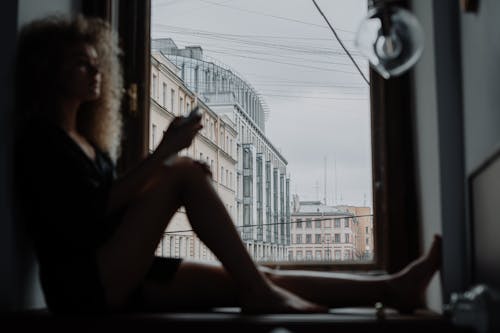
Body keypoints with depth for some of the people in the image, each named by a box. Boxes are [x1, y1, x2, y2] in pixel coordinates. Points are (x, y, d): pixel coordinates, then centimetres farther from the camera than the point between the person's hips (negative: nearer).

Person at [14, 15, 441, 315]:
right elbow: (88, 213, -18)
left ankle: (392, 288, -7)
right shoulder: (40, 137, -5)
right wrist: (162, 155, -18)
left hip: (123, 278, 8)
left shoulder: (89, 141, 22)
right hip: (86, 284, -8)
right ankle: (260, 292, -21)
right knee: (183, 172, -22)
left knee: (257, 281, -4)